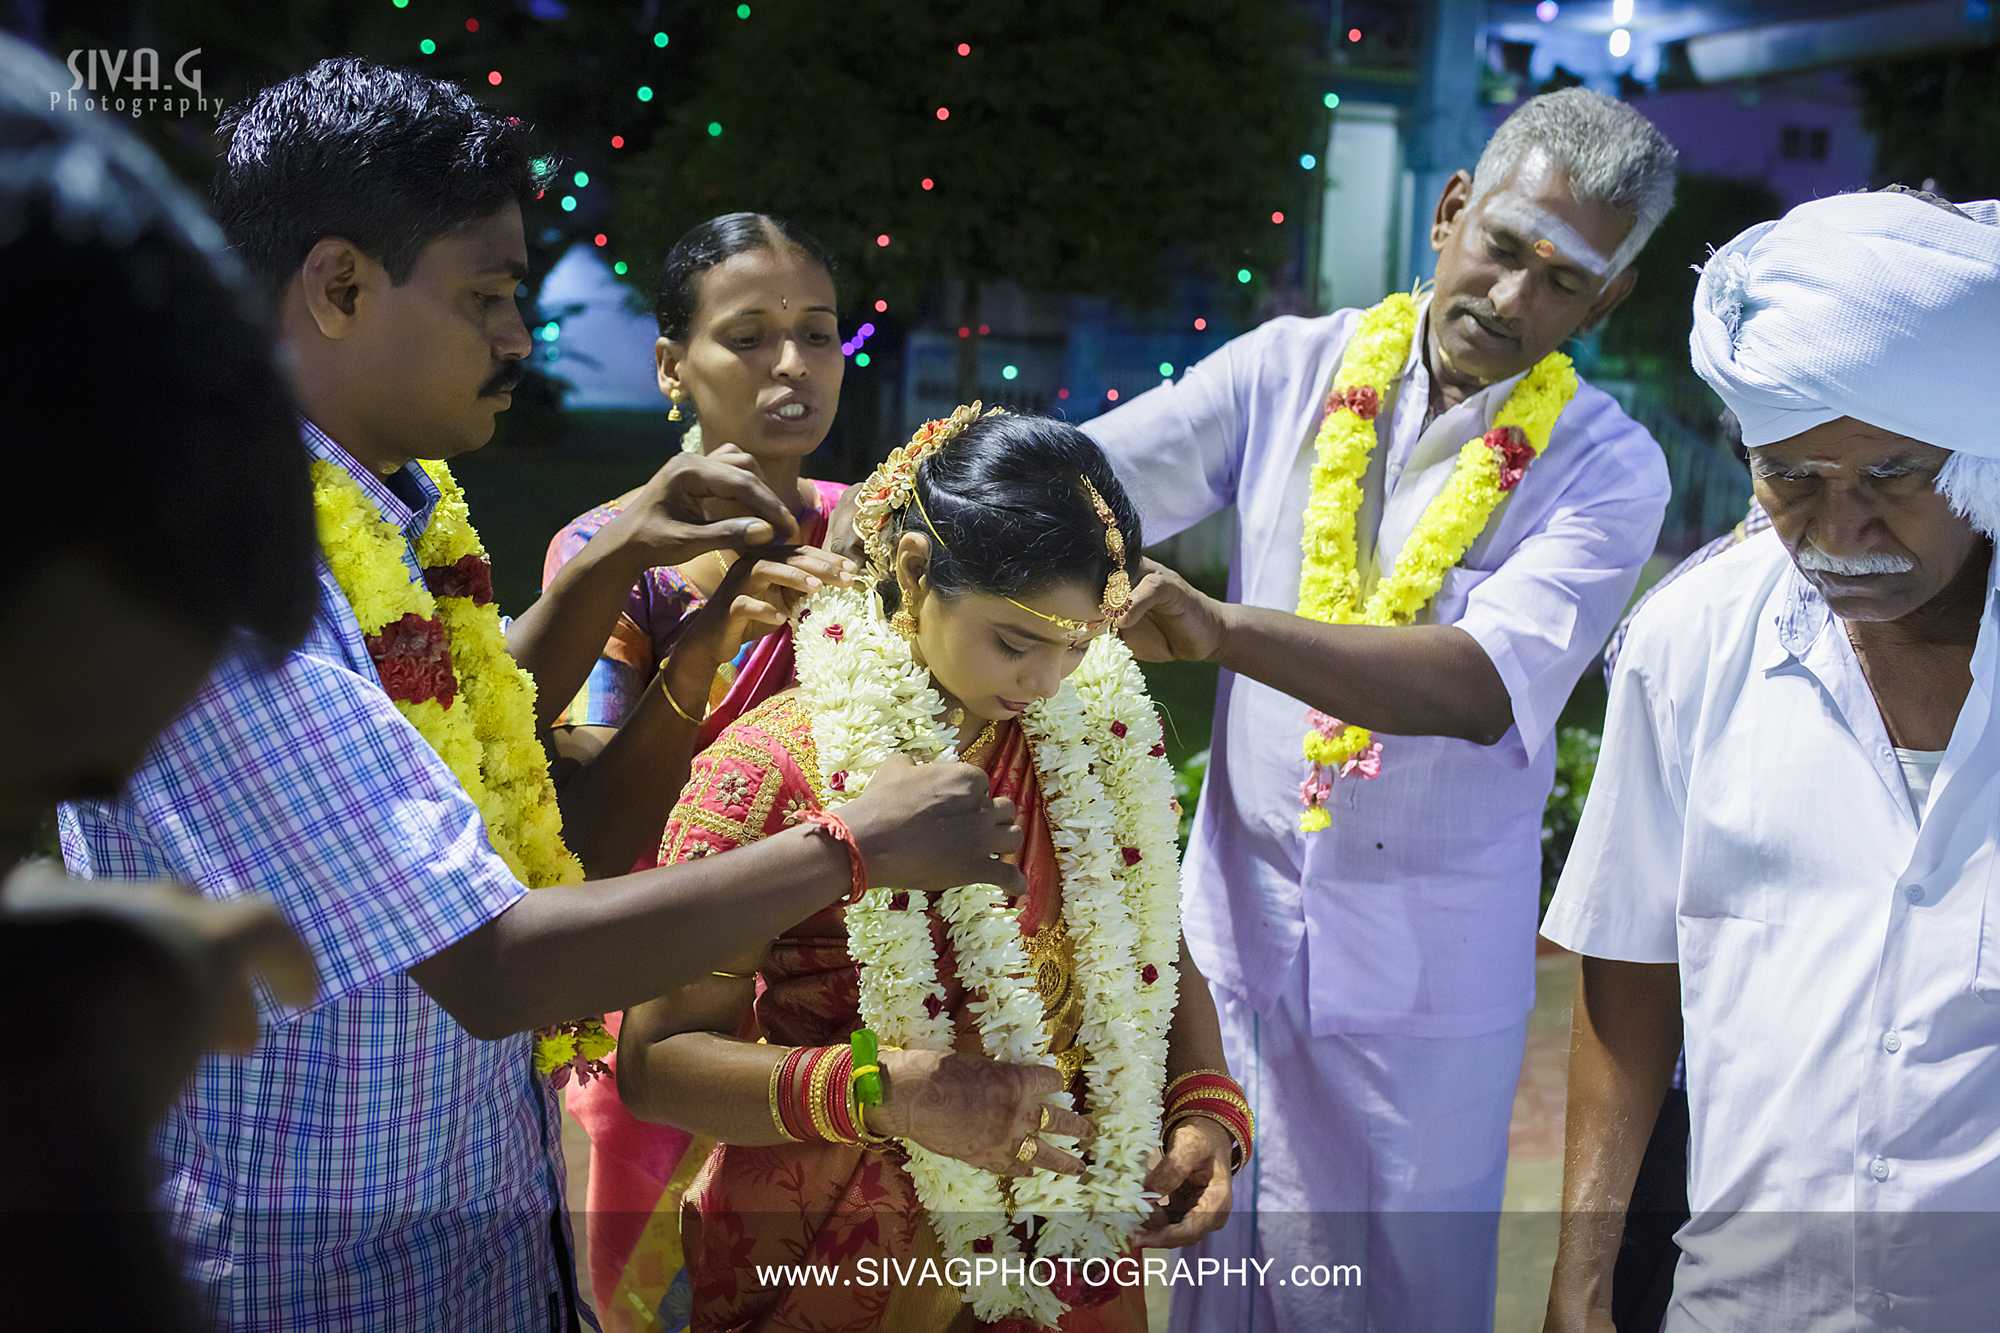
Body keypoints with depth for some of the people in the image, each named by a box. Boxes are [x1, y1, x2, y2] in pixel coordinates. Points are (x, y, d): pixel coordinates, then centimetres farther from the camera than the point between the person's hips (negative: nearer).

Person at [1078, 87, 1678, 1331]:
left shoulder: (1606, 467, -8)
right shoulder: (1294, 368, 0)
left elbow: (1486, 686, -23)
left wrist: (1222, 629, -35)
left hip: (1426, 965, -2)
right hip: (1238, 914, 2)